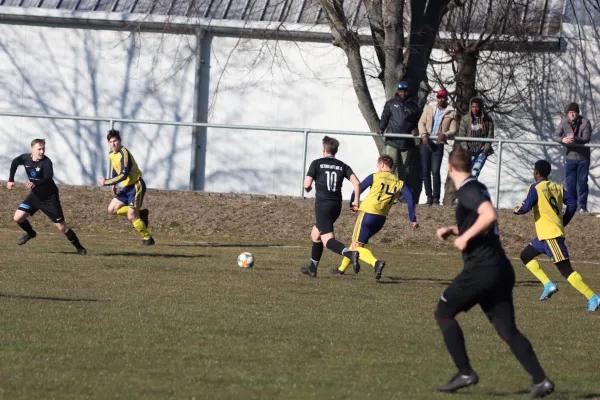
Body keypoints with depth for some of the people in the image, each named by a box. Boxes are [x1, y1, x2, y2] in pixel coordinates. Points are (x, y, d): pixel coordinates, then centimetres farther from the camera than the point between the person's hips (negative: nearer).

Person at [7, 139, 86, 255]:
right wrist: (11, 180, 8)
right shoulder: (25, 158, -8)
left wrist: (35, 183, -58)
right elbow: (15, 163, 14)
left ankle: (79, 248, 11)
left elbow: (48, 179, -40)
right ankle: (30, 233, 27)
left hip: (50, 197, -5)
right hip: (35, 195, 5)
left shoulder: (46, 162, -25)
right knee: (18, 218, -4)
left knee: (61, 226, -5)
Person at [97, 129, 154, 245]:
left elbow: (124, 175, -28)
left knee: (131, 217, -9)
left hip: (136, 186, -9)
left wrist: (106, 182, -23)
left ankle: (148, 239, 9)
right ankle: (140, 214, 13)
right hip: (127, 187, 9)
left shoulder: (124, 154, -22)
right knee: (112, 209, 4)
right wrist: (113, 185, 14)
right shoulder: (111, 154, 7)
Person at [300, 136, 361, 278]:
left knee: (328, 240, -14)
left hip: (322, 205, -6)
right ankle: (312, 268, 31)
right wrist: (356, 200, 5)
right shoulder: (342, 166, 10)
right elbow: (356, 182, -3)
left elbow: (307, 185, -6)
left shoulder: (317, 163, -1)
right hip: (336, 206, 6)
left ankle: (350, 253, -42)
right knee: (315, 234, 26)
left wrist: (308, 189, 18)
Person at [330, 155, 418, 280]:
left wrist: (352, 204, 16)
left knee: (357, 246, -5)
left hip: (368, 212, -6)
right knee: (356, 242, 23)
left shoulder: (375, 177, -1)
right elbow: (409, 198, -2)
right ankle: (342, 269, 32)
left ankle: (376, 262, -32)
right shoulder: (399, 183, 8)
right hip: (381, 218, 6)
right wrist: (413, 219, -3)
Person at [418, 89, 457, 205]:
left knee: (435, 171, -9)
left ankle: (436, 198, -1)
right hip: (425, 142, 2)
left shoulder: (451, 113, 3)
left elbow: (453, 130, 0)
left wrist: (444, 135, -21)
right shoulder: (429, 108, 8)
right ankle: (429, 196, 10)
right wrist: (424, 134, -13)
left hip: (438, 144, -2)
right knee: (425, 171, 2)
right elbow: (421, 122, 5)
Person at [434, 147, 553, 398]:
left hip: (482, 269, -9)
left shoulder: (467, 191, -11)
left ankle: (465, 373, 3)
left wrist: (465, 237, -19)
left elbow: (490, 215, -28)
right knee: (508, 331, 6)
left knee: (443, 313, 6)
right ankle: (540, 380, -6)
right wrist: (451, 230, 24)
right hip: (501, 270, 9)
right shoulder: (477, 188, 18)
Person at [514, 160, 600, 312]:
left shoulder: (535, 188, -8)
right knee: (526, 255, 21)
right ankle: (548, 285, 9)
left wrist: (517, 210, 7)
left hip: (550, 235, -9)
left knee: (565, 269, -11)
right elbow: (572, 204, 7)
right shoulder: (558, 187, 13)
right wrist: (563, 223, 17)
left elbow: (526, 207, -16)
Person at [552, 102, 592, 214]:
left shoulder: (585, 122, -11)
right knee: (570, 183, 5)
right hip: (571, 156, 2)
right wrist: (562, 139, -28)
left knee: (582, 182, 0)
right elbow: (555, 136, -5)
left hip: (583, 157, -2)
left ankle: (582, 206, 8)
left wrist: (575, 139, -37)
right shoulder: (564, 122, -5)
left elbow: (587, 138, -18)